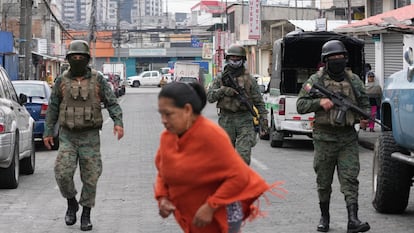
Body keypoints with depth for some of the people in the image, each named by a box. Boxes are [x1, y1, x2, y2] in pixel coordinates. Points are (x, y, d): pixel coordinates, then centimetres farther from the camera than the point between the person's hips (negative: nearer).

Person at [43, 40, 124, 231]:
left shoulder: (97, 80, -2)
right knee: (62, 172, -13)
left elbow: (112, 103, -4)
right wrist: (48, 131, 5)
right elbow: (53, 108, 8)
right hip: (67, 136, 1)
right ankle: (71, 203, 13)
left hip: (90, 136, -1)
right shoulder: (62, 81, 2)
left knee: (90, 177, 1)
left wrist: (118, 122, -20)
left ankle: (86, 214, 16)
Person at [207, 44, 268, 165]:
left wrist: (263, 119, -2)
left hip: (244, 120, -2)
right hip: (226, 120, 2)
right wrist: (223, 90, -12)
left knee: (244, 155, -12)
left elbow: (259, 102, 6)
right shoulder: (221, 79, 11)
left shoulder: (249, 79, 6)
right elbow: (209, 96, 4)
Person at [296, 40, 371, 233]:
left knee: (350, 179, -8)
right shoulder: (316, 80, 0)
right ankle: (324, 217, 24)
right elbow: (300, 105, -1)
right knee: (324, 181, 8)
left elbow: (364, 103, 18)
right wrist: (320, 102, -17)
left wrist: (365, 117, -2)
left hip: (348, 138, 1)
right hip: (324, 138, -1)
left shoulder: (353, 80, 9)